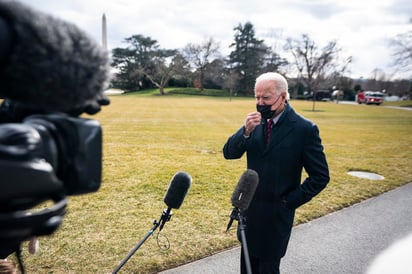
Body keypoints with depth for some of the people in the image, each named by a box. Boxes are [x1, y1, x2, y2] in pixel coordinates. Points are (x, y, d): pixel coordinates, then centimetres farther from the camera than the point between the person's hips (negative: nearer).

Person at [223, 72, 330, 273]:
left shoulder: (305, 129, -14)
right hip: (249, 209, 5)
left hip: (276, 214, -5)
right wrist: (246, 132, -21)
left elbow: (320, 176, -9)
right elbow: (229, 153, -3)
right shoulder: (255, 121, -1)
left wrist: (289, 201, -11)